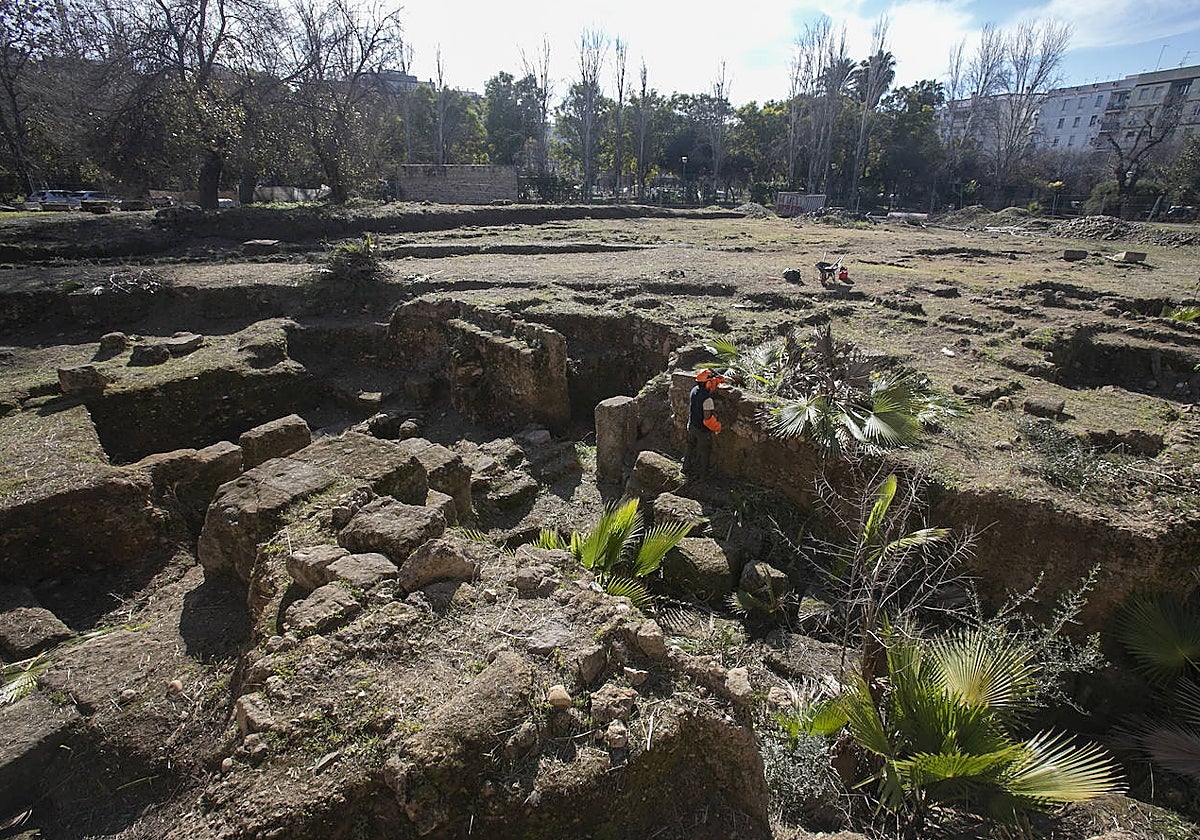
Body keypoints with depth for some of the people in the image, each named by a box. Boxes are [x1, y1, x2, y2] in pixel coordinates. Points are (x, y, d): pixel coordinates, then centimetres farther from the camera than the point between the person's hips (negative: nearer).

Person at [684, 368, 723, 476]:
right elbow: (708, 418, -26)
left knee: (691, 447, 24)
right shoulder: (707, 399, -30)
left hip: (692, 426, 7)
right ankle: (700, 472, 31)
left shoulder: (694, 390, -9)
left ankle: (687, 469, 39)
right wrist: (715, 429, -14)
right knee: (704, 451, 15)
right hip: (703, 430, -7)